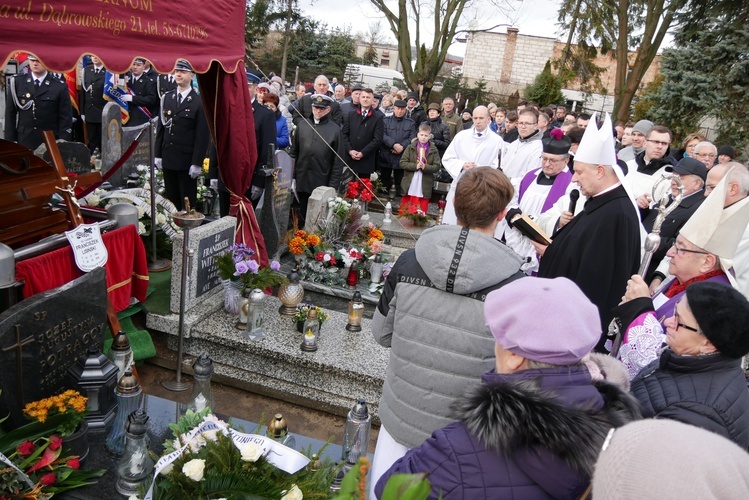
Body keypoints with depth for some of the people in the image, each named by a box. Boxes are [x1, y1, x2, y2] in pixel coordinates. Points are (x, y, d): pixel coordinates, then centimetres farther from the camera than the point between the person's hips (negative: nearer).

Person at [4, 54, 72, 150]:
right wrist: (10, 142, 1)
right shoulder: (17, 83, 5)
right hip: (23, 143, 2)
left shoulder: (60, 87, -2)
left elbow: (66, 119, -2)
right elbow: (10, 115, 7)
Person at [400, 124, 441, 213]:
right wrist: (415, 166, -16)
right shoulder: (410, 147, 3)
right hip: (409, 186, 1)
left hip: (424, 187, 0)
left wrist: (425, 167, -19)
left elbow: (437, 166, -2)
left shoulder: (433, 150, 1)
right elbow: (402, 163, -2)